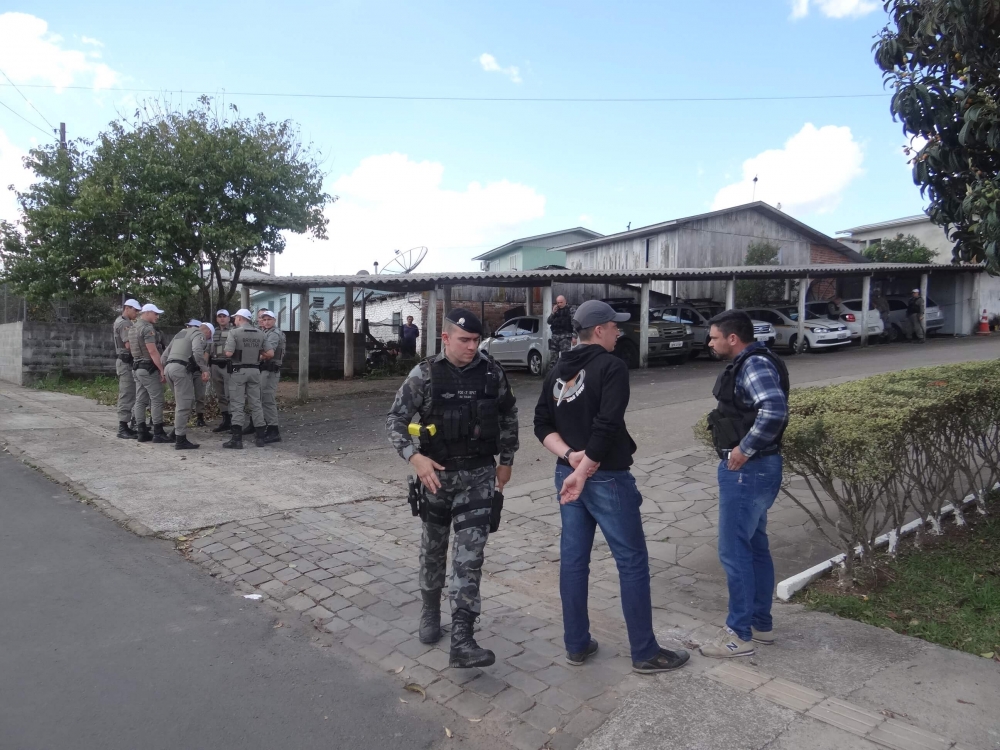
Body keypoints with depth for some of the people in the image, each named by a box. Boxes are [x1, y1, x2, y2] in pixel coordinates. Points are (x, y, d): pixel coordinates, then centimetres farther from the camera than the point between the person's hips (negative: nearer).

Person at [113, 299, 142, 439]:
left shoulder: (121, 322, 20)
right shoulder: (124, 323, -13)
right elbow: (129, 344, -22)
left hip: (126, 362, 11)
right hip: (126, 363, -11)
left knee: (126, 395, 13)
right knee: (127, 396, -9)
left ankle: (124, 426, 18)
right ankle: (123, 428, -8)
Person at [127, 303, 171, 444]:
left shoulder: (133, 327, 15)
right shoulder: (148, 328, -16)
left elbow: (130, 347, 23)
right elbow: (153, 351, -22)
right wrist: (162, 370, -21)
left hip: (137, 367, 10)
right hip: (149, 368, -10)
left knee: (140, 400, 8)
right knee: (156, 400, -6)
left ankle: (142, 432, 10)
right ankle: (158, 433, -6)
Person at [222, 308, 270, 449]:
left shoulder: (234, 332, -9)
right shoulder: (260, 333, 6)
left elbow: (229, 353, -17)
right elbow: (267, 353, 8)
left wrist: (225, 352, 5)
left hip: (238, 371, -4)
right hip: (255, 370, 4)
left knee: (237, 405, -2)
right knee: (256, 404, 9)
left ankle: (237, 439, -5)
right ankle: (260, 437, 9)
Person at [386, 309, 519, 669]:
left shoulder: (492, 372, -3)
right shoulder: (425, 374, -10)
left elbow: (508, 416, 10)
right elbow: (395, 419, -8)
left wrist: (506, 460, 11)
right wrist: (414, 457, -23)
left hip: (479, 474, 0)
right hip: (437, 472, 0)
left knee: (470, 551, -7)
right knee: (434, 545, 16)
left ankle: (461, 639, -5)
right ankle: (430, 609, 39)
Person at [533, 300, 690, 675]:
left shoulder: (558, 370, 9)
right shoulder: (612, 366, -13)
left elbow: (542, 424, 5)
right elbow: (606, 427, -24)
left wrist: (569, 456, -6)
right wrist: (584, 470, -19)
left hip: (566, 474, 7)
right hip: (607, 478, -7)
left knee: (573, 560, 12)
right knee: (632, 563, 5)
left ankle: (576, 645, 22)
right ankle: (645, 652, 14)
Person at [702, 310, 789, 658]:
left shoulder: (755, 365, -19)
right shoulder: (748, 364, 12)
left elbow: (774, 410, -34)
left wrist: (745, 449, -25)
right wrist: (744, 450, 8)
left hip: (747, 470, -11)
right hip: (752, 470, 11)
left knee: (734, 551, -1)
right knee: (755, 547, 18)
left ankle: (740, 634, 10)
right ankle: (761, 623, 31)